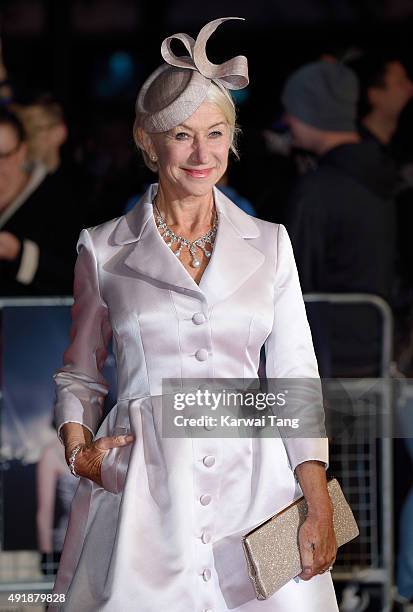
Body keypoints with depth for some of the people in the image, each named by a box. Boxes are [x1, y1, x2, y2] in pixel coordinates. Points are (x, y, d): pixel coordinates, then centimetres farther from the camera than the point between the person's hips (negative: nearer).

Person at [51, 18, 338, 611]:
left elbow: (296, 377, 6)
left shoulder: (269, 244, 9)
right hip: (144, 489, -1)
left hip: (252, 479, 1)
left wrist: (319, 507, -4)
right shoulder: (104, 249, 8)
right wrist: (77, 446, -2)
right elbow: (79, 371, 18)